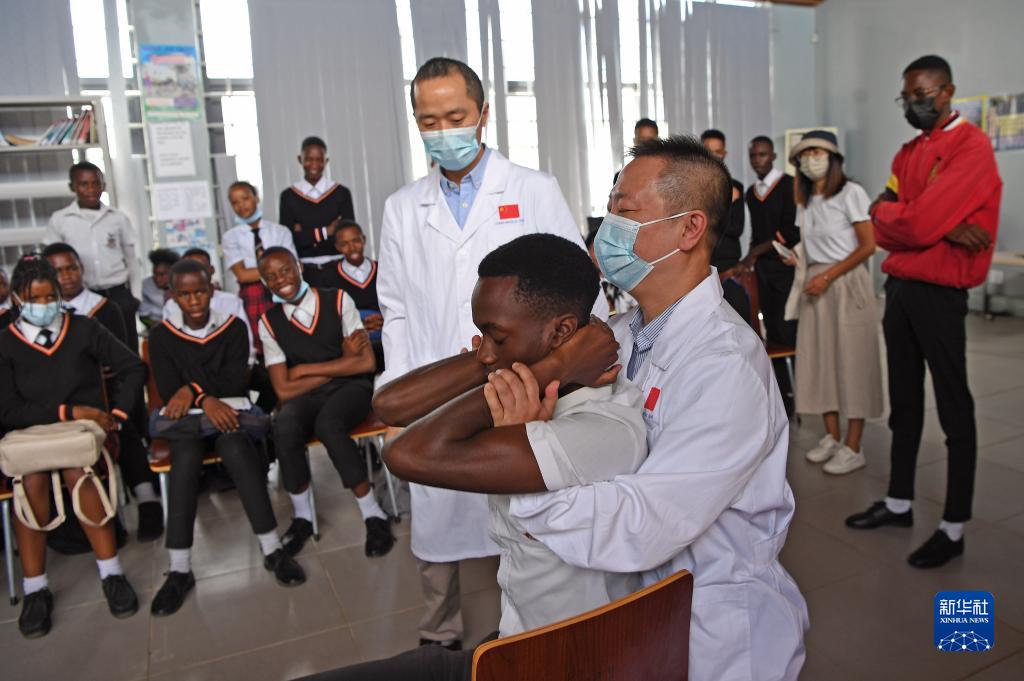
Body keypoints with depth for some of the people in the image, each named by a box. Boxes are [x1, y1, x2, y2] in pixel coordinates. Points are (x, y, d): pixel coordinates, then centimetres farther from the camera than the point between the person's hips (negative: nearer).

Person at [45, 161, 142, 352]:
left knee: (127, 350, 6)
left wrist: (135, 296, 4)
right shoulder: (59, 220, 1)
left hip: (118, 294, 1)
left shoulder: (118, 218, 3)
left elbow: (132, 260, 9)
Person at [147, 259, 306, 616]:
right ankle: (179, 570, -31)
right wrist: (206, 400, -22)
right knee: (186, 456, -34)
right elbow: (169, 394, -3)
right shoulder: (161, 337, 7)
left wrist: (194, 389, -16)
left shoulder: (234, 327, 6)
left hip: (229, 413, 0)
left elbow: (236, 382, -3)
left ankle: (272, 549, -31)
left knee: (234, 446, -35)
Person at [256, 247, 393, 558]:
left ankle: (373, 515, -18)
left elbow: (366, 362, -9)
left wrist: (305, 370, -9)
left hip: (350, 388, -2)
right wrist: (341, 363, -8)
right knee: (284, 429, -31)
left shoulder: (338, 300, -1)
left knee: (327, 424, -35)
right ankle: (302, 517, -6)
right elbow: (284, 390, -4)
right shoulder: (269, 322, 3)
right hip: (305, 398, 2)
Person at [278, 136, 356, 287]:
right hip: (305, 272, 0)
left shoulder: (341, 193, 2)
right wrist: (324, 232, -10)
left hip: (336, 268, 0)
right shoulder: (288, 196, 4)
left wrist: (304, 234, -7)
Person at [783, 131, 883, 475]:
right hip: (815, 285, 6)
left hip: (846, 283, -6)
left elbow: (868, 245, -10)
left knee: (851, 361, -3)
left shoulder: (850, 193, -6)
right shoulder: (806, 200, 13)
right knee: (820, 361, 6)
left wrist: (828, 276, -15)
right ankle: (832, 438, 16)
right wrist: (796, 257, -4)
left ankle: (853, 448, 3)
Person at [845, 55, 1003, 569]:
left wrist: (885, 210, -1)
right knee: (904, 402, 15)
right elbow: (884, 231, 3)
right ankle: (899, 502, 27)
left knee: (954, 409, 1)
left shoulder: (971, 147, -10)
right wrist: (942, 230, -12)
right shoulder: (907, 153, 14)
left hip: (939, 292, -8)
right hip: (898, 287, 8)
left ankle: (953, 528, 9)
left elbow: (918, 222, -21)